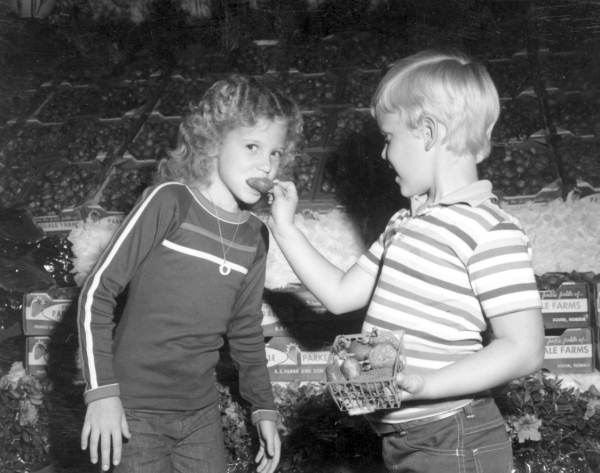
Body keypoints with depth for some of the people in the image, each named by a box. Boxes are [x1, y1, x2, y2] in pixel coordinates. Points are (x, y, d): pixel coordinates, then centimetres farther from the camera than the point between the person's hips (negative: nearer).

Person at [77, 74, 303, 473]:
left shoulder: (255, 236, 3)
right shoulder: (170, 201, -14)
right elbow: (97, 293, -12)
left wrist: (264, 409, 14)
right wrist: (102, 391, -16)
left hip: (203, 413, 5)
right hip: (135, 412, -5)